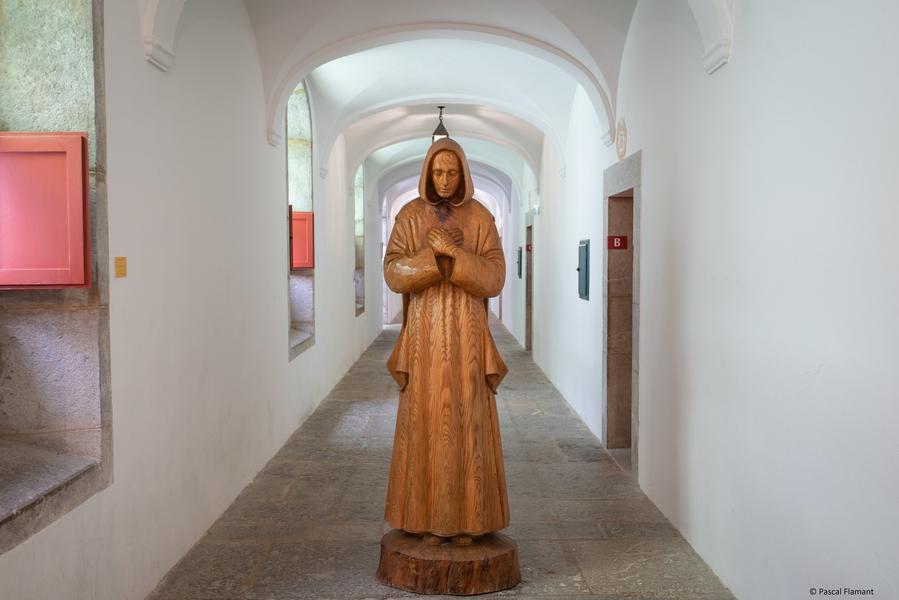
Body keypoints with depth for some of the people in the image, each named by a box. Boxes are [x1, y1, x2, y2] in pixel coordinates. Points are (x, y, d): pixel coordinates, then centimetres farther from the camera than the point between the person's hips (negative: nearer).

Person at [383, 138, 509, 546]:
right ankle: (428, 517, 12)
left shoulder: (481, 218, 3)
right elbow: (393, 274, -5)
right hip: (426, 330, 0)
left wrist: (454, 254, -19)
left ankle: (465, 518, 12)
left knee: (466, 421, 1)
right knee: (426, 422, 0)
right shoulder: (410, 216, 3)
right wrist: (433, 253, -20)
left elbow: (494, 279, -6)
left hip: (466, 331, 0)